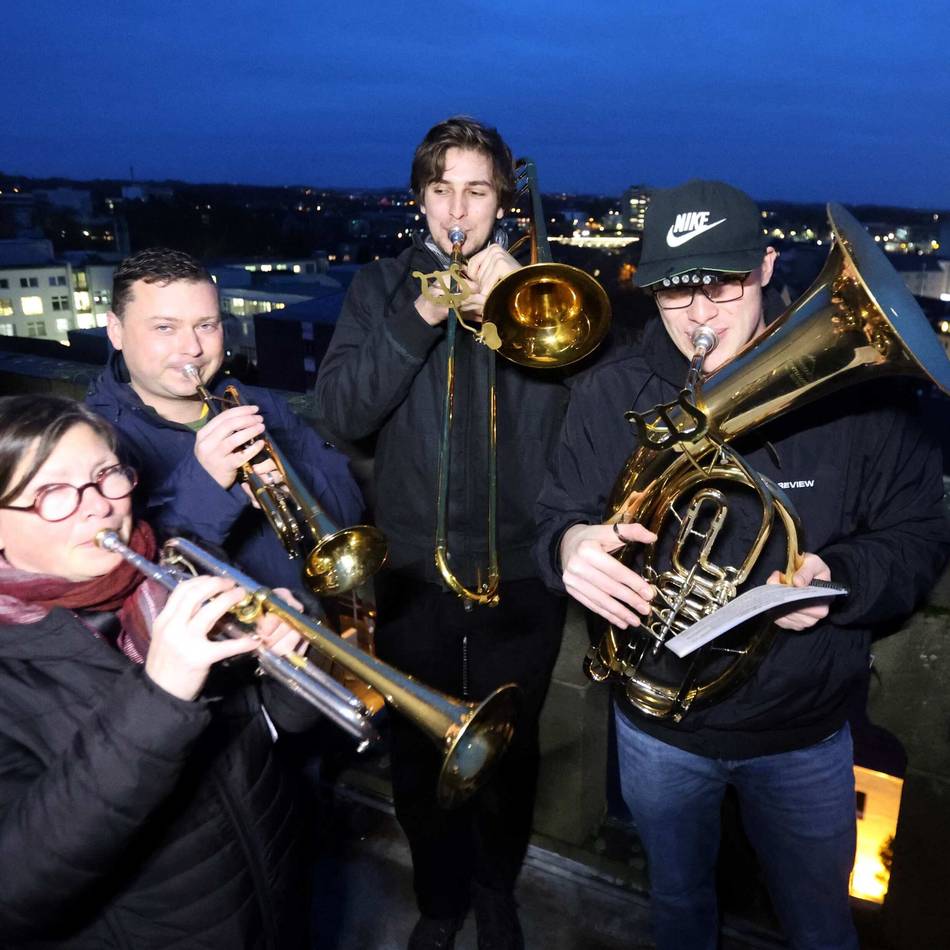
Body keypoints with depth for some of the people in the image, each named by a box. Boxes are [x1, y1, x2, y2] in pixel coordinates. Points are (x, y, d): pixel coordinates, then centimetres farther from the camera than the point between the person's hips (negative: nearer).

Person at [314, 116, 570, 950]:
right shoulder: (382, 287, 4)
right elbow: (340, 410, -9)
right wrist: (420, 317, -20)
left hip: (521, 571, 0)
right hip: (413, 571, 1)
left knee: (508, 754, 16)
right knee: (420, 756, 14)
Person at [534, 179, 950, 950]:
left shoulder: (851, 391, -12)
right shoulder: (612, 394, -10)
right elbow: (561, 515, -6)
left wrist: (837, 578, -28)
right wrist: (572, 544, -31)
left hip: (807, 738, 0)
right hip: (658, 728, 1)